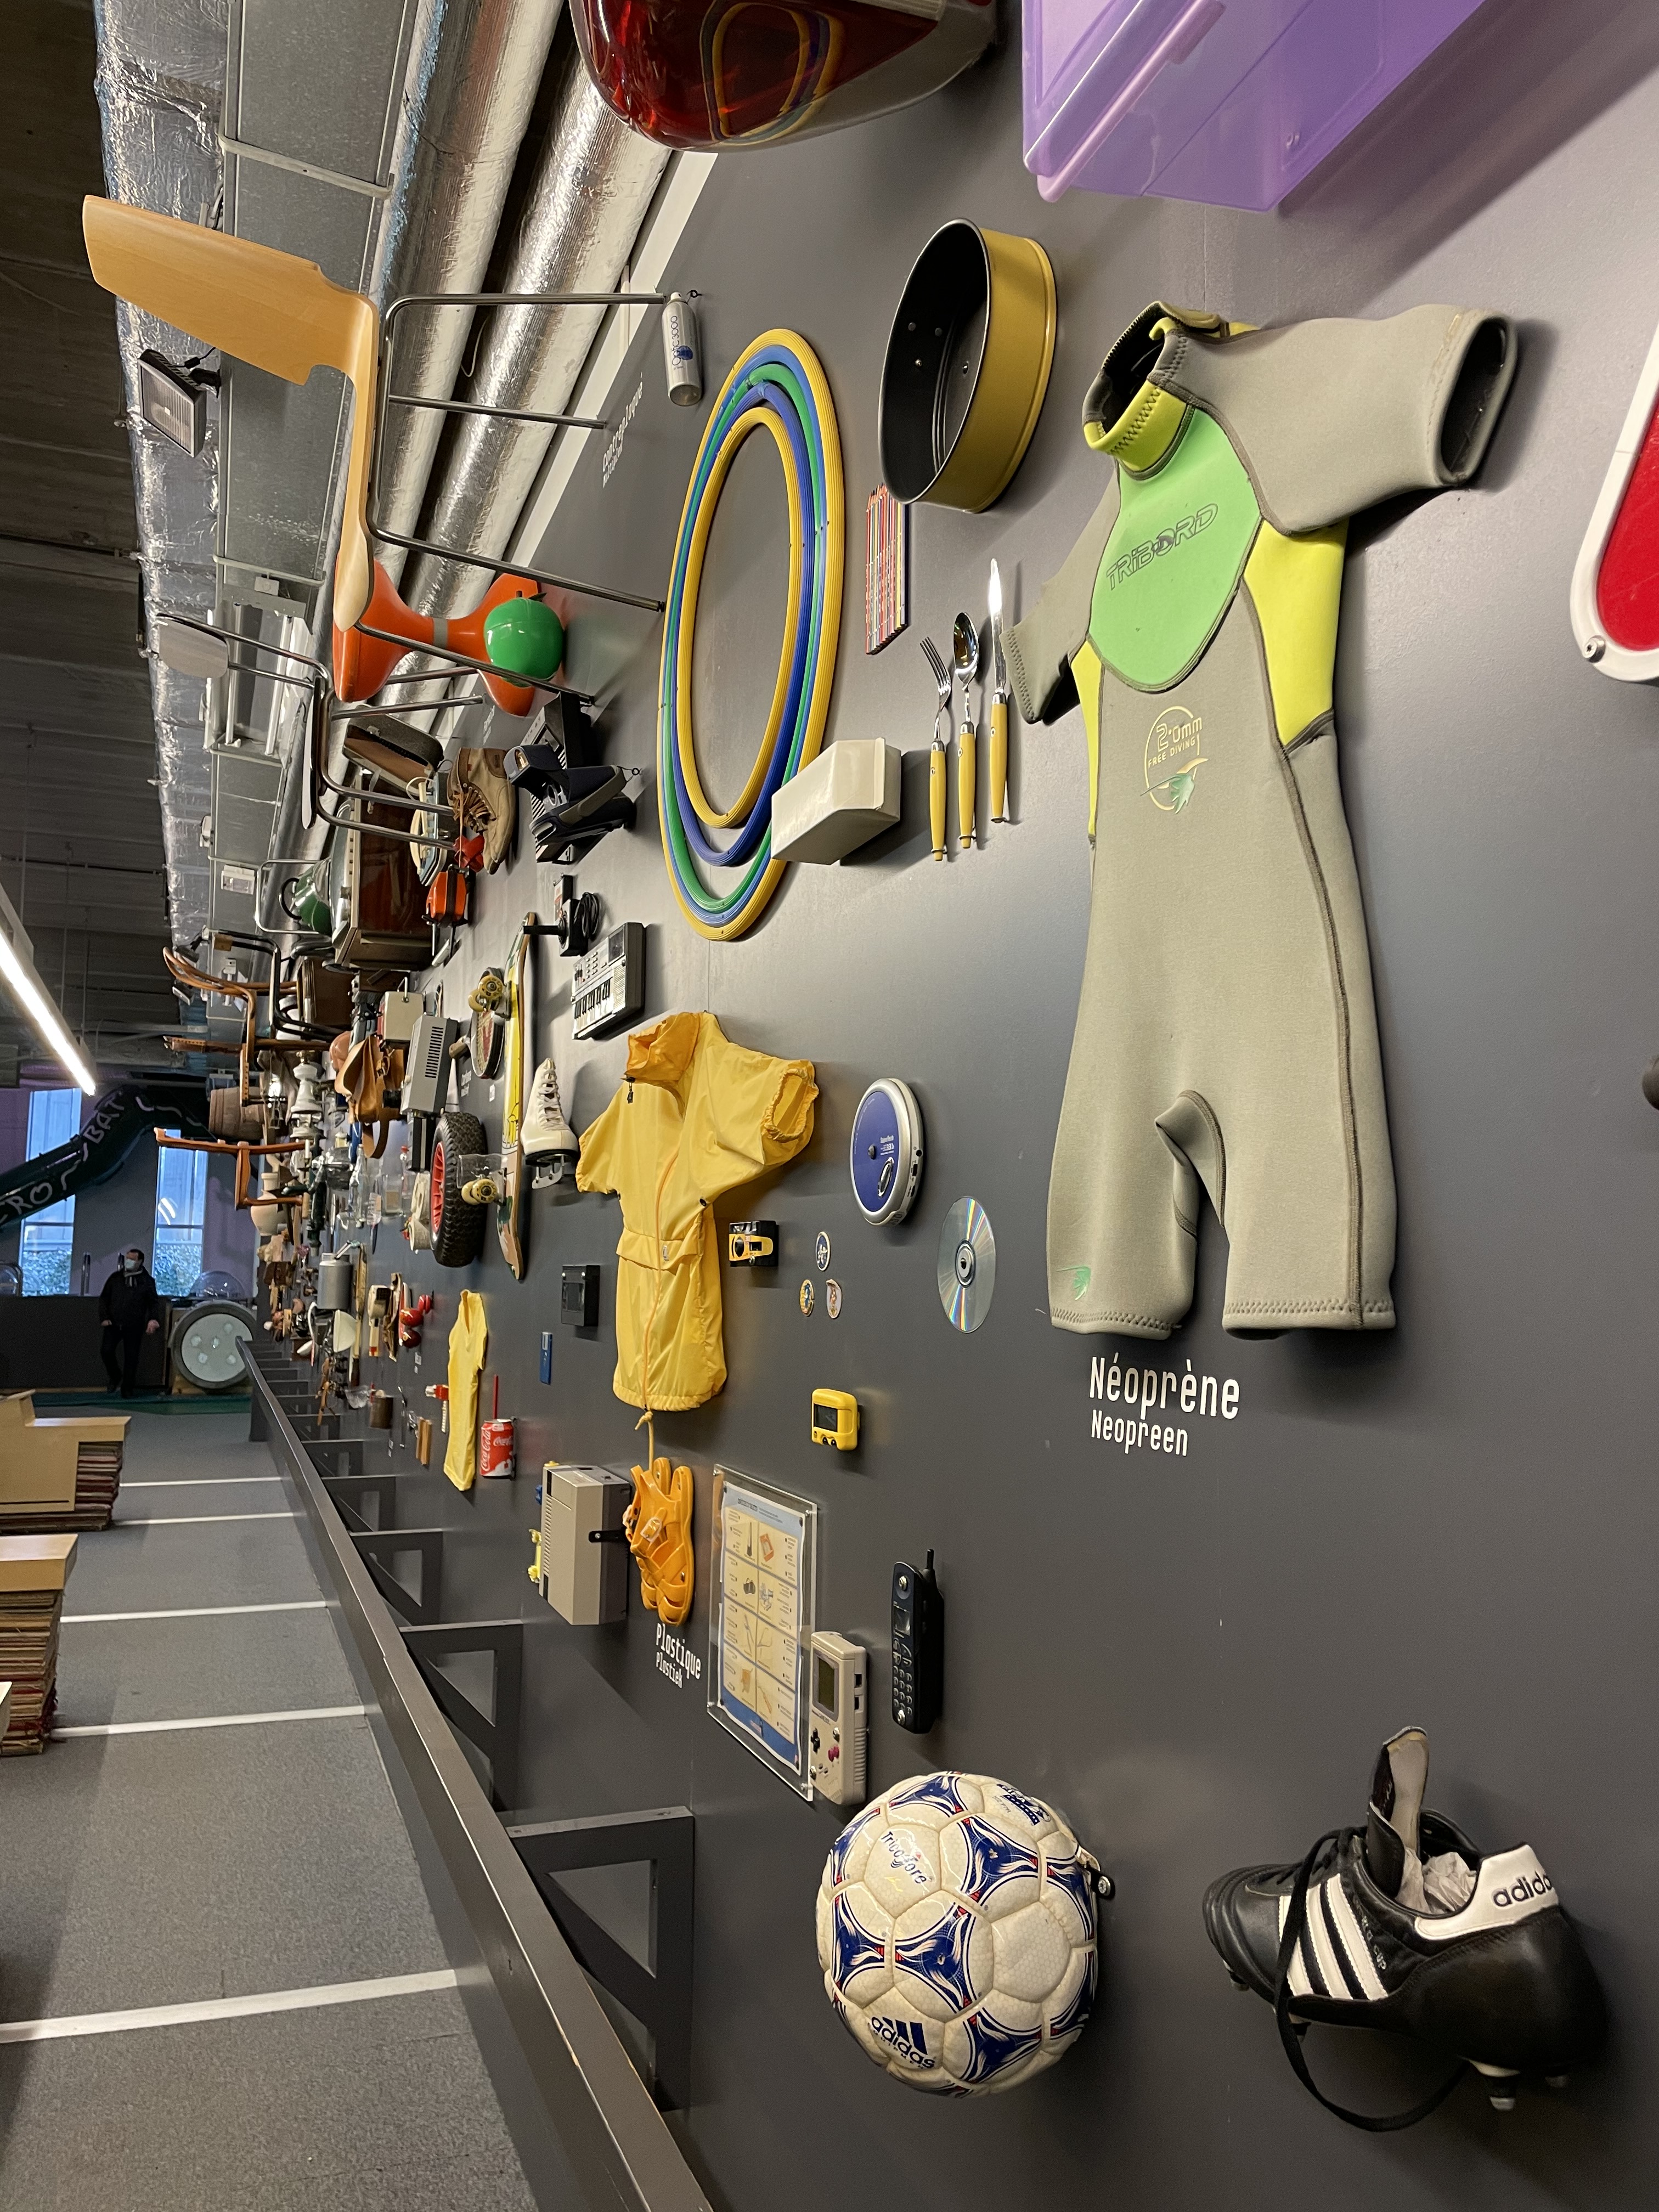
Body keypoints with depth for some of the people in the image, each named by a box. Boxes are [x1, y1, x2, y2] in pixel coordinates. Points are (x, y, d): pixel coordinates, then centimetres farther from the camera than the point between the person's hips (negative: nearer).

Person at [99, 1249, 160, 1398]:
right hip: (113, 1324, 2)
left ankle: (127, 1389, 11)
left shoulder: (147, 1281, 1)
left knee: (131, 1357, 0)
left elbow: (154, 1303, 2)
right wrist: (104, 1318, -1)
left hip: (134, 1326, -2)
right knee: (106, 1350, -12)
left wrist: (154, 1319, -16)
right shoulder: (115, 1278, 7)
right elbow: (104, 1298, 11)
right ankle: (115, 1376, 15)